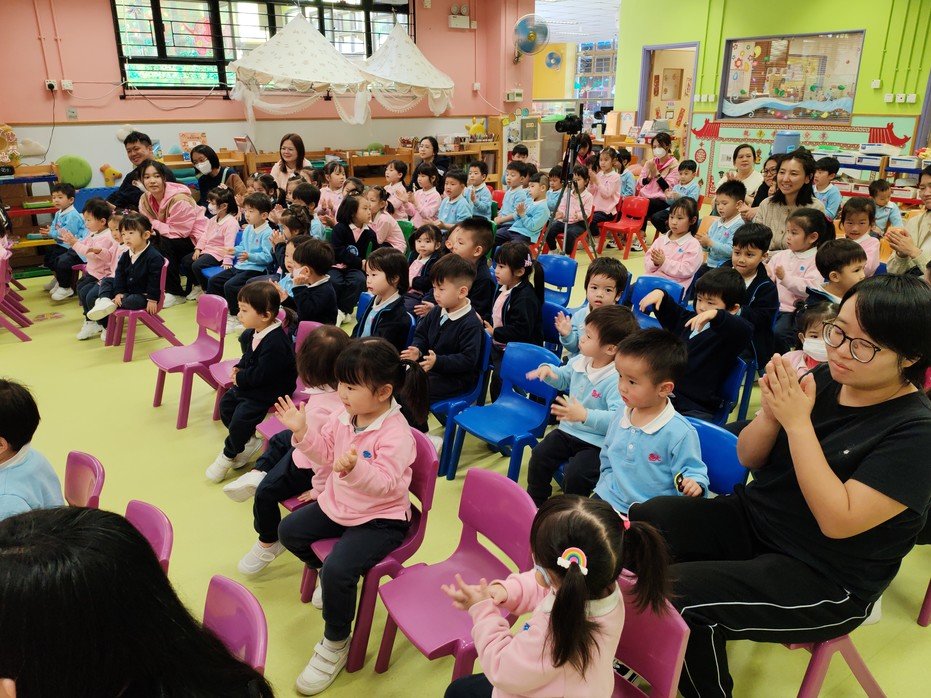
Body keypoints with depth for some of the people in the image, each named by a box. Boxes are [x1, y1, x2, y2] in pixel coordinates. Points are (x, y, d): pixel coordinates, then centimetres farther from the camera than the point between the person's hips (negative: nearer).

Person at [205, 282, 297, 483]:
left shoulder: (275, 343, -32)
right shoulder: (253, 333, -1)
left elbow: (261, 375, -28)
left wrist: (240, 379, -13)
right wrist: (238, 369, -1)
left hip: (271, 390, -10)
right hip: (251, 383, 10)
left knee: (241, 416, -15)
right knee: (226, 403, 12)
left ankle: (229, 456, 11)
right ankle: (249, 441, 23)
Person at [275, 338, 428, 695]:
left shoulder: (395, 433, -27)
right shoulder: (344, 415, -3)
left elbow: (385, 484, -31)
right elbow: (326, 454, 8)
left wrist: (356, 468, -49)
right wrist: (302, 432, -8)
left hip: (380, 518, -9)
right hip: (338, 503, 9)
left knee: (338, 570, -23)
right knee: (289, 531, 11)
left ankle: (335, 645, 3)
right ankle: (330, 577, 33)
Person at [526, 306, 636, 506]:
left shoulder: (618, 379, -26)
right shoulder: (580, 360, -1)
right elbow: (562, 378, 20)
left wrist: (585, 416, -45)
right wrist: (548, 369, -1)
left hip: (597, 442, -7)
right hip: (569, 429, 8)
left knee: (575, 474, -22)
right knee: (539, 456, -3)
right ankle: (534, 502, 18)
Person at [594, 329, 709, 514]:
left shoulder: (680, 433, -18)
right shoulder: (620, 417, 3)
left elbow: (692, 471, -9)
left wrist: (694, 485, -30)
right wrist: (606, 485, 10)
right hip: (608, 499, 4)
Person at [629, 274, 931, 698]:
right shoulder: (823, 380, -2)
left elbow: (839, 522, -26)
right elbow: (749, 459, 3)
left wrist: (798, 422, -27)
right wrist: (772, 412, -18)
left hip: (825, 581, -6)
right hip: (751, 517, 6)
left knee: (678, 596, -25)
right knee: (636, 525, -12)